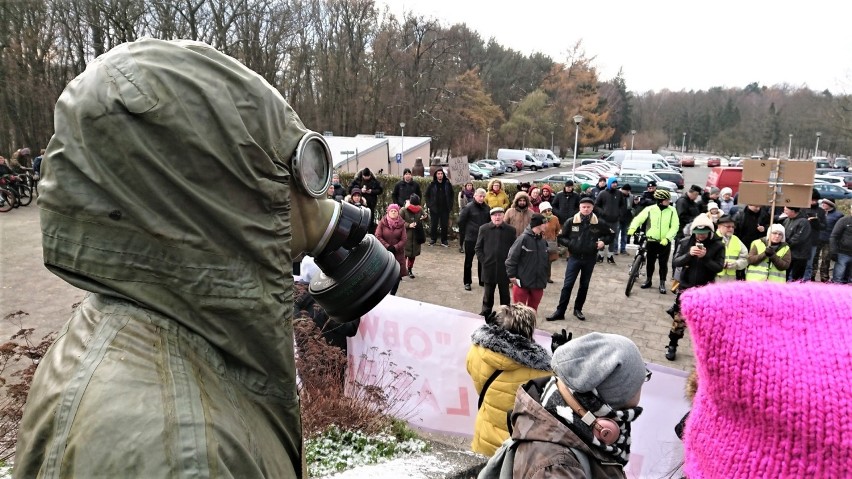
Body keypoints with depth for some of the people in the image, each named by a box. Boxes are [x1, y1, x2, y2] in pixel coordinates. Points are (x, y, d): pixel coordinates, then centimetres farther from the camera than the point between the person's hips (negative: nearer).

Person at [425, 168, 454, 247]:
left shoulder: (447, 184, 2)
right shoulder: (432, 185, -1)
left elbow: (451, 195, 10)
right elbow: (427, 195, 6)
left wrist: (450, 205, 3)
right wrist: (429, 205, -2)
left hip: (445, 209, 1)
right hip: (434, 208, -1)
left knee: (445, 225, 5)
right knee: (434, 225, 5)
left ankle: (444, 241, 15)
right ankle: (432, 240, 18)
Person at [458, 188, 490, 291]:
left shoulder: (486, 208, 2)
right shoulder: (469, 207, -10)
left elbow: (490, 222, 10)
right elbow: (461, 222, -7)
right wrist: (462, 236, -4)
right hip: (470, 239, -4)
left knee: (482, 260, 11)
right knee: (468, 261, 6)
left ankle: (482, 280, 24)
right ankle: (467, 282, 16)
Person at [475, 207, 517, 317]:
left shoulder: (510, 230, 0)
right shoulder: (484, 229, 1)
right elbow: (478, 248, 5)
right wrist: (483, 260, -3)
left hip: (504, 269, 0)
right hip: (488, 268, 0)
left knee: (505, 293, 8)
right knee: (488, 293, 11)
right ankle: (485, 313, 24)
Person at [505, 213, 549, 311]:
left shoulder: (543, 241, 6)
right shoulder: (523, 238, -14)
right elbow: (511, 257, -13)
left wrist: (544, 279, 16)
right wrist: (512, 276, -13)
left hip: (538, 284, 6)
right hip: (522, 282, -6)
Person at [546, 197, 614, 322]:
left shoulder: (599, 223, -3)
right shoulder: (571, 222, -6)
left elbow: (611, 234, 12)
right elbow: (561, 237, 3)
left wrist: (603, 241, -6)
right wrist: (570, 243, -14)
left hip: (589, 259, 2)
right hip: (574, 258, -2)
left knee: (584, 285, 13)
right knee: (567, 285, -2)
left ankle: (578, 309, 28)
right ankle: (560, 311, 3)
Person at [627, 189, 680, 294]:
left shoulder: (672, 211, -4)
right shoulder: (650, 209, -4)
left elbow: (675, 227, -7)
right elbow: (639, 218, -8)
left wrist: (667, 238, -19)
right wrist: (632, 228, -27)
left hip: (665, 243, 0)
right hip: (651, 241, 0)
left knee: (663, 263, 5)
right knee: (650, 261, 11)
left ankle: (662, 283, 17)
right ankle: (648, 280, 28)